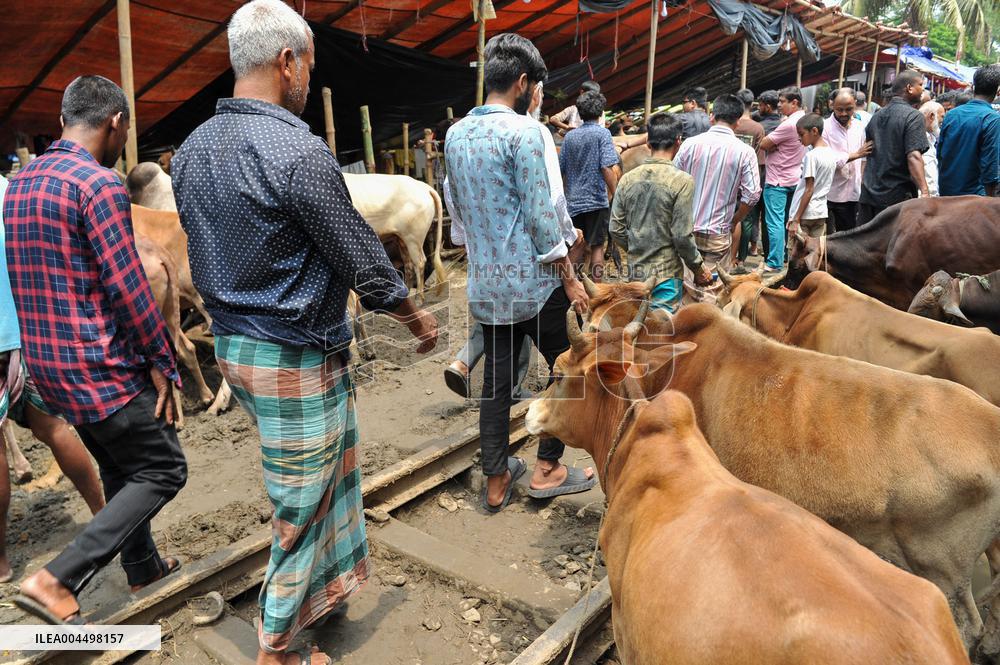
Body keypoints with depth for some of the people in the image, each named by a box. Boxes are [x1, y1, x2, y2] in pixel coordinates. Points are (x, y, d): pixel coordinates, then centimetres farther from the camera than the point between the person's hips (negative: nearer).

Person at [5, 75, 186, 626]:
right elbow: (127, 288, -21)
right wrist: (163, 363, -12)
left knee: (119, 468, 22)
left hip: (47, 363, 9)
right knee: (162, 471, 4)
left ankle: (143, 567, 37)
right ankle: (55, 580, -1)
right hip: (101, 368, -9)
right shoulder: (99, 184, -17)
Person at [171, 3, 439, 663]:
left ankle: (326, 583, 45)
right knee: (302, 503, 8)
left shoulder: (192, 150, 4)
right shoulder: (297, 150, -22)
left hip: (231, 343, 9)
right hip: (297, 359, -9)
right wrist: (418, 317, -1)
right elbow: (363, 261, -17)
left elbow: (206, 254, 12)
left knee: (331, 469, 26)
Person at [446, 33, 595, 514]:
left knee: (496, 380, 13)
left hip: (485, 284, 7)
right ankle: (547, 469, 18)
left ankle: (496, 481, 21)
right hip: (532, 281, -7)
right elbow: (540, 215, -16)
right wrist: (570, 279, -10)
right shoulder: (523, 131, -13)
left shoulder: (456, 135, 10)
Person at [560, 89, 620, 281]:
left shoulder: (570, 136, 7)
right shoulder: (602, 133, -7)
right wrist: (616, 195, -11)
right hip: (597, 200, -4)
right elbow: (607, 168, -17)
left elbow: (560, 170, 10)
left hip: (573, 201, 4)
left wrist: (565, 195, 23)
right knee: (597, 246, 5)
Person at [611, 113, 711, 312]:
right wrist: (699, 268, 1)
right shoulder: (682, 181, -13)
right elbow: (682, 236, -14)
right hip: (667, 275, -5)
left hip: (636, 271, 5)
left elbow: (616, 230, 3)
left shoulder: (628, 179, 2)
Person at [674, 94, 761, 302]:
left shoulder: (690, 144, -3)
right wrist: (733, 222, 8)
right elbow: (752, 195, -8)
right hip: (718, 234, -2)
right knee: (712, 291, 6)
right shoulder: (745, 152, -7)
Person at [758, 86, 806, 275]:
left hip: (777, 181, -9)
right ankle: (784, 257, 23)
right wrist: (776, 146, -6)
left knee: (775, 222, -6)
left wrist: (772, 145, 2)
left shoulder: (788, 124, -20)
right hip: (794, 179, 9)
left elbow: (764, 144, -17)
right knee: (788, 220, 15)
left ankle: (774, 263, -5)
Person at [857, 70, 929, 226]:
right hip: (898, 196, -7)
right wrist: (924, 191, -29)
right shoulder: (913, 117, -9)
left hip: (869, 194, 7)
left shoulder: (877, 115, 14)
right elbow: (913, 156, -22)